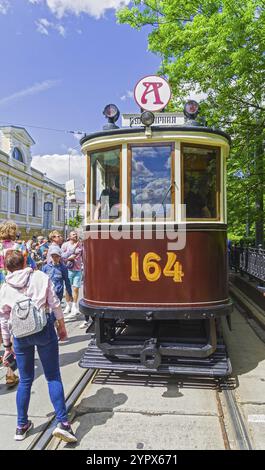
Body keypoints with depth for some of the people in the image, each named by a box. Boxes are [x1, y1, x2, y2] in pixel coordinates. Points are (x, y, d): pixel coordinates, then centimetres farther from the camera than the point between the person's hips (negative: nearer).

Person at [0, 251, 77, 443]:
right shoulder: (41, 277, 1)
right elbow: (55, 304, -1)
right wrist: (61, 327, 10)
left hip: (20, 334, 3)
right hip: (44, 329, -2)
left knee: (25, 380, 18)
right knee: (53, 377, 7)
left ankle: (22, 425, 29)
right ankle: (62, 422, 1)